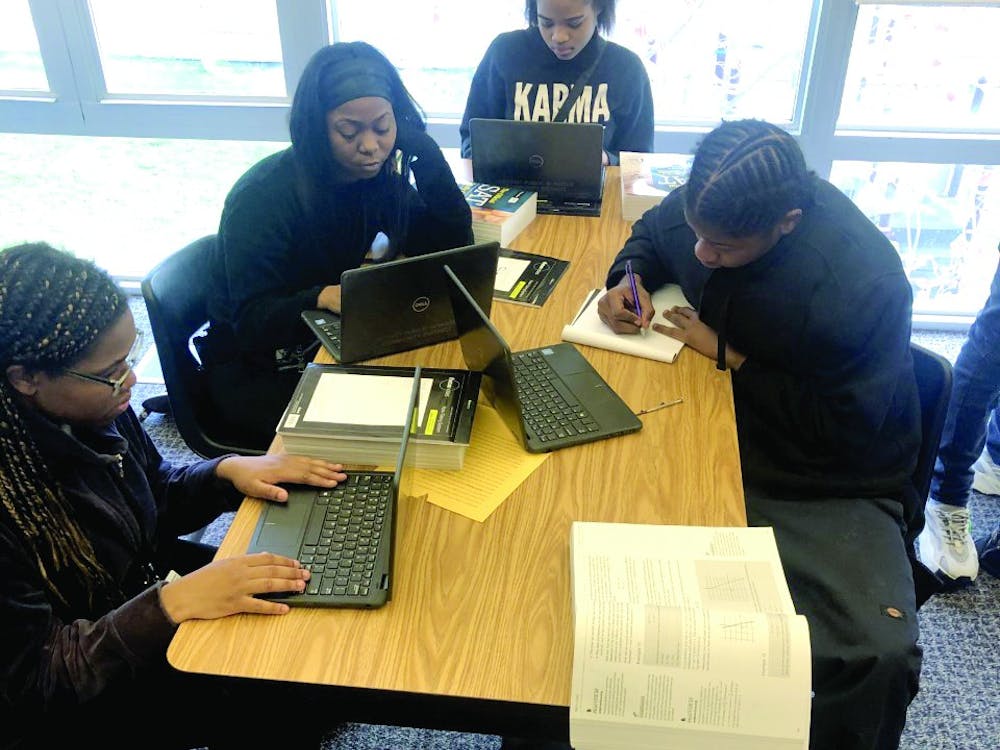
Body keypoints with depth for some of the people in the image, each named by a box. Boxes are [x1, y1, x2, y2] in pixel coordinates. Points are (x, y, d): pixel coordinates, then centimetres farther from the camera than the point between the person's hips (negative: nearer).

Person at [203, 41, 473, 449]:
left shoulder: (380, 178, -4)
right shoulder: (262, 198, -23)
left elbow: (454, 247, -6)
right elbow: (252, 322, -24)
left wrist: (425, 151, -16)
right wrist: (323, 298, -44)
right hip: (257, 371, -6)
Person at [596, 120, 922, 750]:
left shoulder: (866, 284, -25)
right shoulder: (712, 203, -7)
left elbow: (842, 428, -19)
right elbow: (650, 233, 17)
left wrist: (727, 354, -16)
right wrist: (629, 277, -5)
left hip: (828, 482, -4)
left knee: (881, 655, -27)